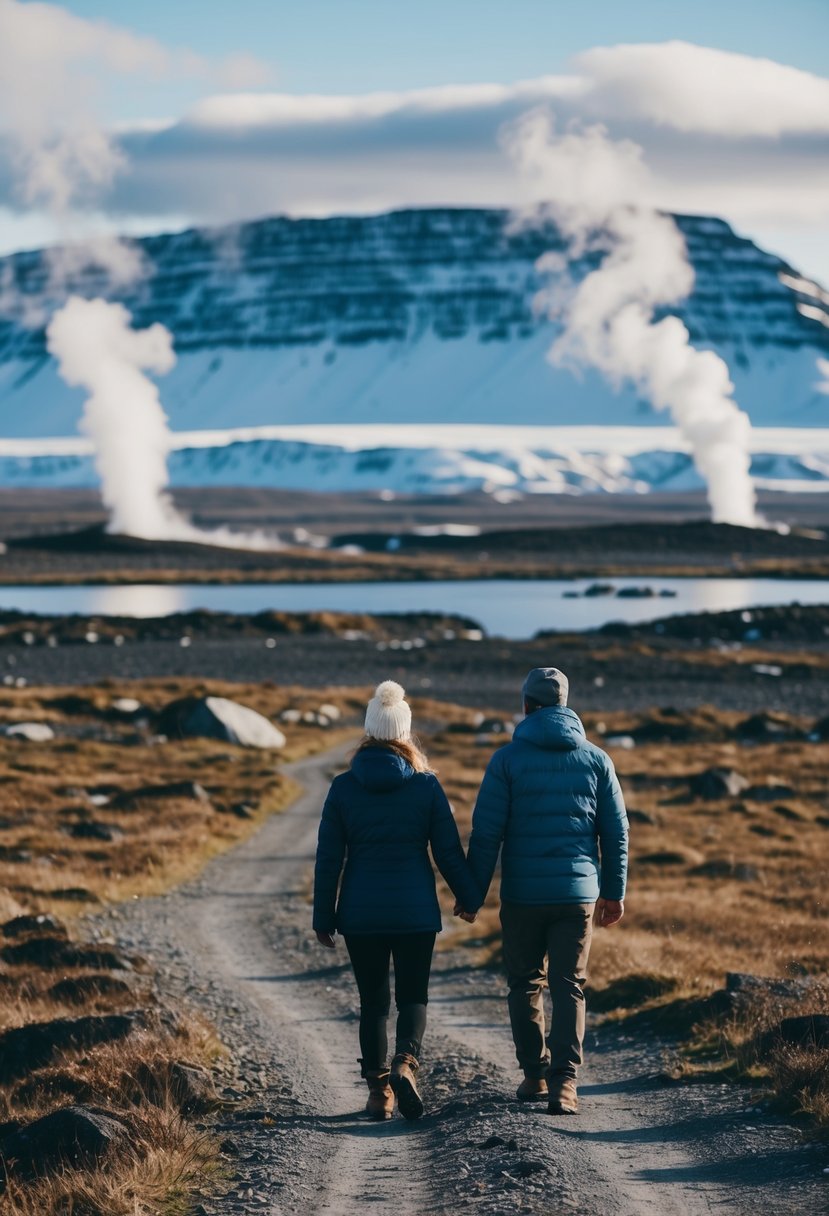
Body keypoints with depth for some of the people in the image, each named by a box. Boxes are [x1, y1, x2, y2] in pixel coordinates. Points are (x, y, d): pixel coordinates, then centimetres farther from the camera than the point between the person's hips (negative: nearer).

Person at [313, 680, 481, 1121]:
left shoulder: (343, 787, -2)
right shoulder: (425, 785, -5)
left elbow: (328, 858, -1)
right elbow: (448, 850, -1)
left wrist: (324, 918, 6)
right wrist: (469, 898, 13)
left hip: (361, 914, 1)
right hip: (415, 913, -1)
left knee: (373, 1001, 11)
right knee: (413, 996, 8)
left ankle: (378, 1091, 9)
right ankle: (405, 1063, -18)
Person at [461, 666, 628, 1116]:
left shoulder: (507, 759, -4)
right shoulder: (595, 759, 4)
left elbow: (486, 832, -7)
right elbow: (616, 830, 6)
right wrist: (614, 891, 15)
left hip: (522, 894, -1)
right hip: (578, 893, 1)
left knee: (525, 984, 15)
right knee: (569, 987, 2)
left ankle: (534, 1075, 20)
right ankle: (564, 1082, -11)